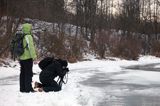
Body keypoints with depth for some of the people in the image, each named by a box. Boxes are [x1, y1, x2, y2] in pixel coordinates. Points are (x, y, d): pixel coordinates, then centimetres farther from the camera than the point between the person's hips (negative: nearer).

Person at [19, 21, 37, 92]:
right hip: (28, 58, -8)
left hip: (21, 58, 8)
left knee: (22, 73, 13)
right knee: (29, 73, -1)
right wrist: (34, 56, -18)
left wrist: (18, 56, 21)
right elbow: (31, 47, -20)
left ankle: (22, 88, 19)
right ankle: (28, 88, 0)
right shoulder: (28, 36, -15)